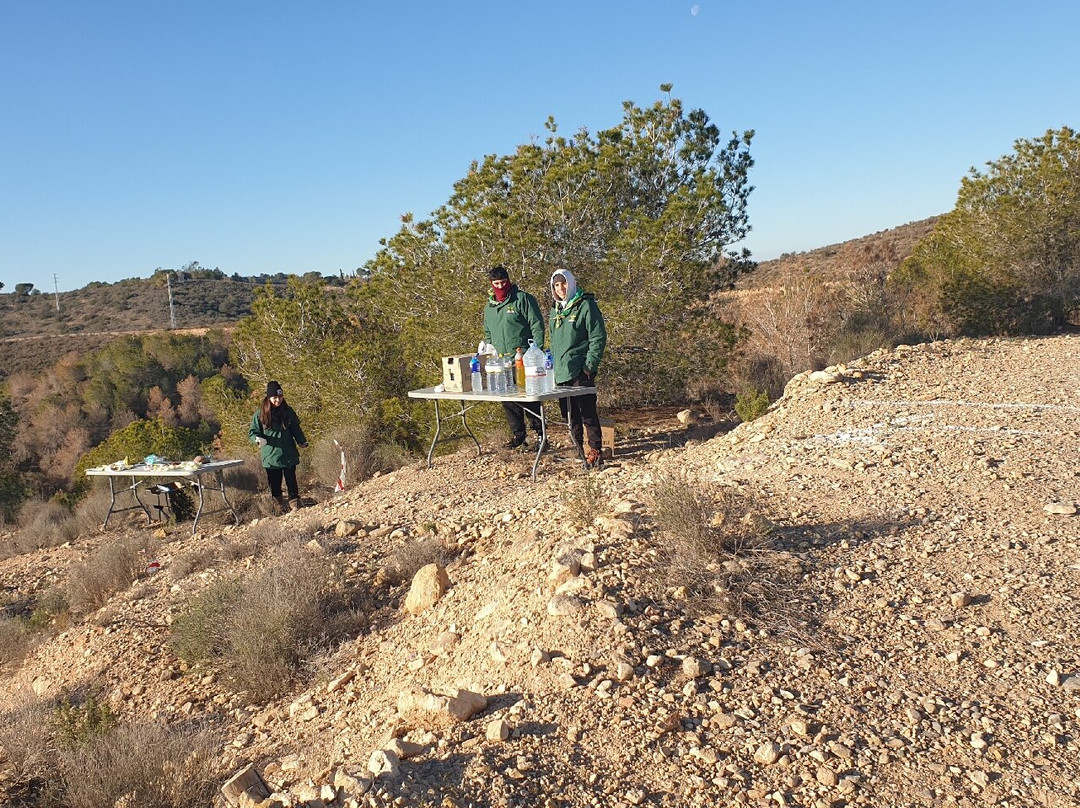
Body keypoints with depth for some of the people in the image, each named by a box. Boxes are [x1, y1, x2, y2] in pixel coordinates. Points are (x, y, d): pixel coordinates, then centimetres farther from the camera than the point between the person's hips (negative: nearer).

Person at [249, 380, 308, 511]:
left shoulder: (288, 411, 4)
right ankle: (279, 506, 19)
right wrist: (257, 439, -19)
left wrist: (302, 441, -3)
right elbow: (252, 432, 2)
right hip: (271, 456, -1)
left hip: (289, 455, 1)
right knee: (275, 483, 6)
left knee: (291, 481, 4)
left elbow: (296, 429, 11)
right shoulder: (260, 414, -2)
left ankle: (294, 504, 11)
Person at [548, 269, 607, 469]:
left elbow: (598, 338, -9)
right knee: (569, 413, 13)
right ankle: (577, 448, 24)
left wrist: (589, 365, -14)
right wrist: (552, 365, 16)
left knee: (587, 412, -6)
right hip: (560, 373, 7)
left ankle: (595, 451, 0)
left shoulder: (586, 305, -6)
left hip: (580, 372, -7)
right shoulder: (555, 310, 17)